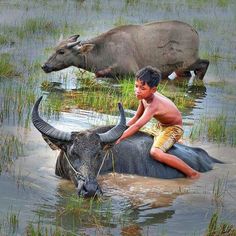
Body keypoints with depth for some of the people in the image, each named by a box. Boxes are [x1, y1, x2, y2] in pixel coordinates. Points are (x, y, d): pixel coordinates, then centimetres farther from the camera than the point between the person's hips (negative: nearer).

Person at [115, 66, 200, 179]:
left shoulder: (153, 105, -35)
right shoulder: (144, 96, -9)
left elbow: (137, 125, -42)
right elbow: (136, 117, 5)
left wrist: (119, 138, -45)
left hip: (173, 128, -10)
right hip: (161, 126, 10)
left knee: (155, 153, -31)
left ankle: (192, 173, -23)